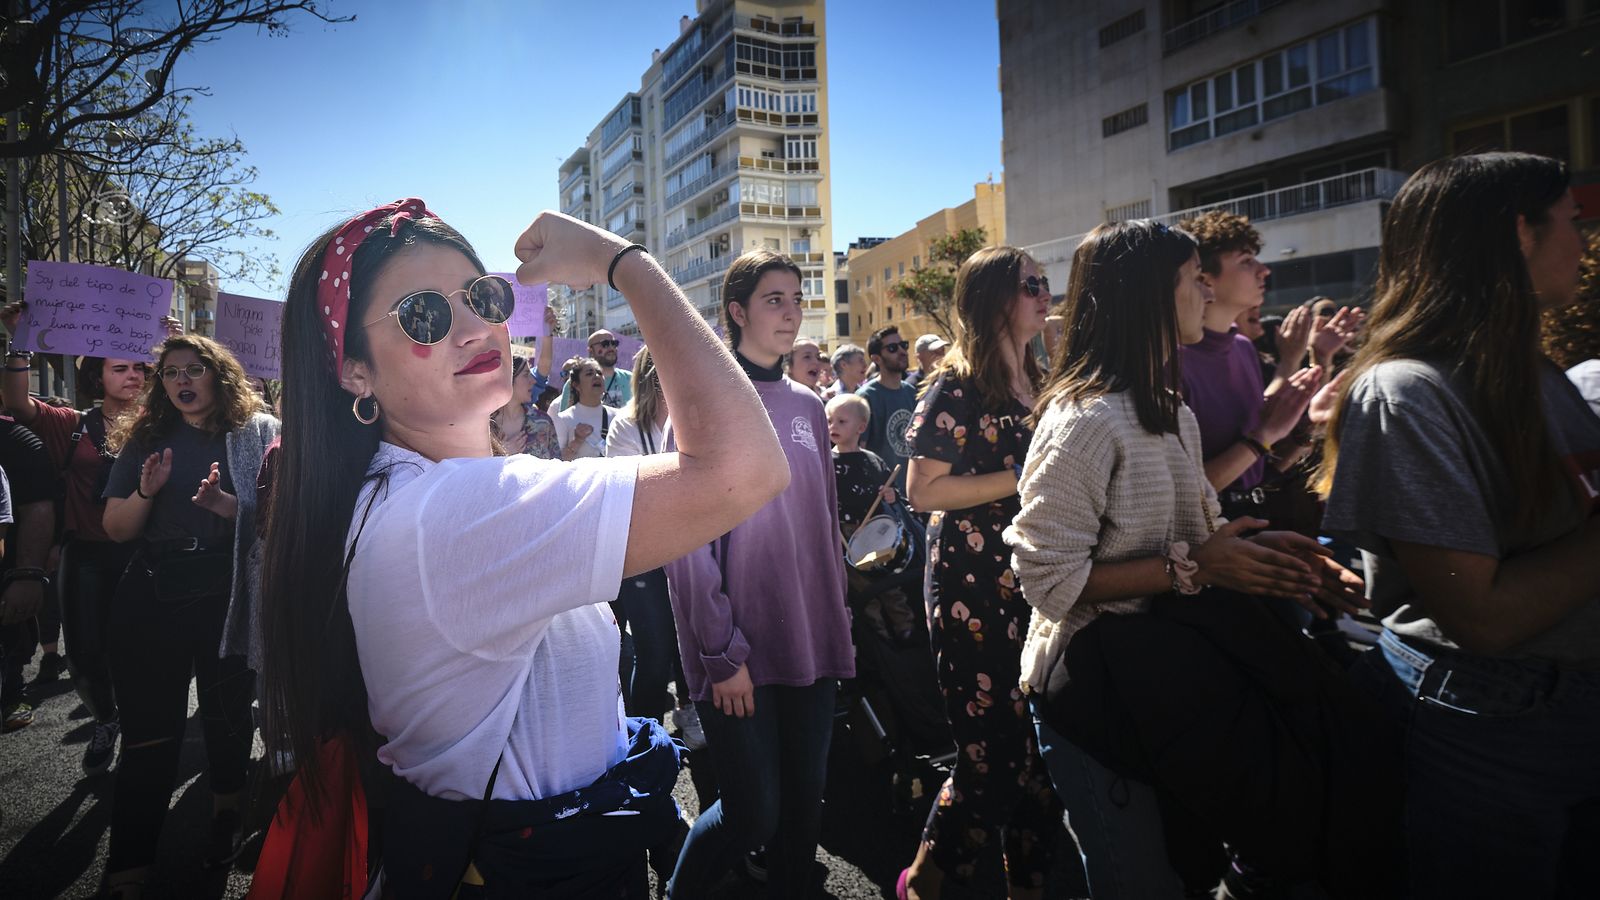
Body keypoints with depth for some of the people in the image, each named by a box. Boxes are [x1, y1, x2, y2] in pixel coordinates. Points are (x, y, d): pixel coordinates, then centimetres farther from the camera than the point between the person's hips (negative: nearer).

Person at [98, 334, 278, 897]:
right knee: (149, 730, 3)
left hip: (228, 593, -2)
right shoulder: (145, 439, 7)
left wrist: (226, 504, -21)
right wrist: (146, 492, -13)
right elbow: (116, 529, 6)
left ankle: (227, 807, 40)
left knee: (227, 713, 13)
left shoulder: (258, 433, 0)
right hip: (152, 596, 2)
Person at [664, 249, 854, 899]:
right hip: (739, 654, -5)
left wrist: (837, 622, 10)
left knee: (804, 804, 13)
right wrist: (722, 651, -14)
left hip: (812, 643, 5)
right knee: (753, 815, 1)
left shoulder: (806, 406, 10)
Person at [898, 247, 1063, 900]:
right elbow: (923, 490, -16)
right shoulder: (956, 387, -9)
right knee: (993, 754, -1)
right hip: (975, 590, -7)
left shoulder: (1038, 384, 13)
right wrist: (1023, 478, -17)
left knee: (1041, 748, 11)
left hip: (1034, 582, 7)